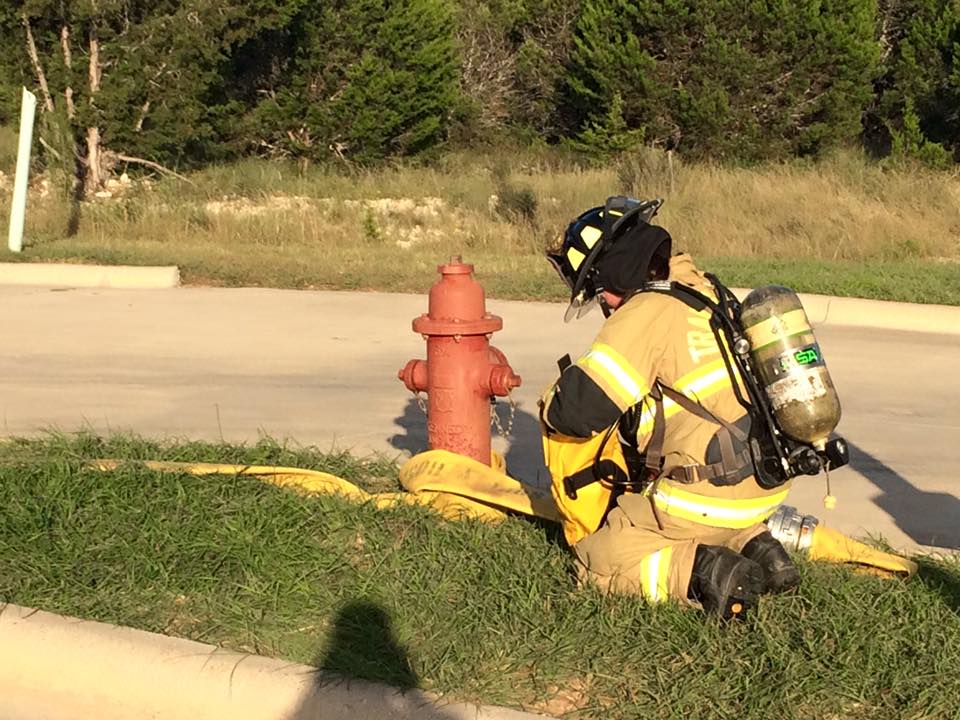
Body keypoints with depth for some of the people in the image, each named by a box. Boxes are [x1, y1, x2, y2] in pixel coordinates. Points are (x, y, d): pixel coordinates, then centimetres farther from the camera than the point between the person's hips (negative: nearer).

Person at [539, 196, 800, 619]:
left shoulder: (646, 314, -16)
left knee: (597, 558, 8)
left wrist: (552, 404, 4)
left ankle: (698, 572, -14)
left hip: (708, 497, -8)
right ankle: (752, 546, 12)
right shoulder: (706, 296, 9)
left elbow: (580, 411, -20)